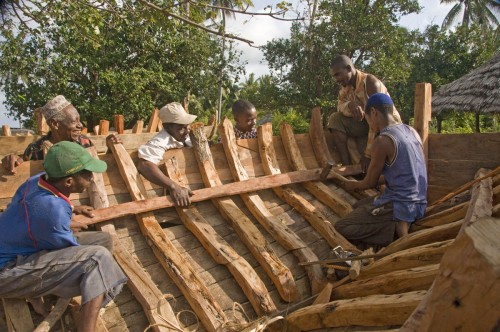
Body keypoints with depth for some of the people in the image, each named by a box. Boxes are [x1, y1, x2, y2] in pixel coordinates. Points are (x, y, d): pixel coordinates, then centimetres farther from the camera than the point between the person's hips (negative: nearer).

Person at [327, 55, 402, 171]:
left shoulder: (371, 83, -24)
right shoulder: (345, 86, -1)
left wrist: (368, 153, -31)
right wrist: (350, 105, -35)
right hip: (366, 124, 7)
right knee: (335, 119, -15)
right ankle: (347, 167, -18)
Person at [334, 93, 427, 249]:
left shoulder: (382, 141, -18)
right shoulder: (411, 131, 7)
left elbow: (370, 183, -6)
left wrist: (353, 185, 16)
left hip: (399, 206, -9)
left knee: (340, 228, -5)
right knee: (359, 206, 27)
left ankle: (397, 229, -12)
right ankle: (401, 225, 6)